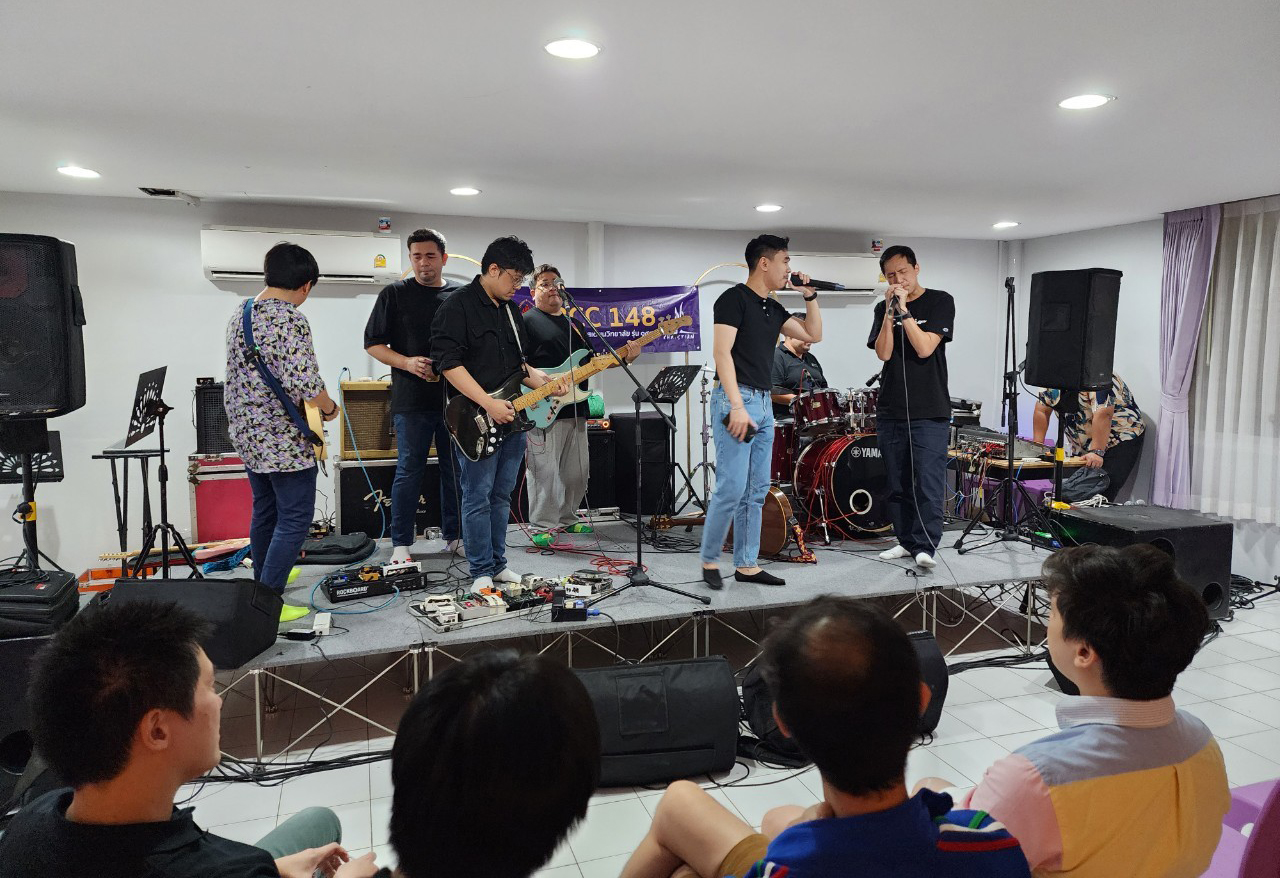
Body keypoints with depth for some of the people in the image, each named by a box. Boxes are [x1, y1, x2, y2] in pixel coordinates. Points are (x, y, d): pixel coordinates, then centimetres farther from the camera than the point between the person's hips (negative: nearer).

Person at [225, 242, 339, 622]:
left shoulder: (240, 313, 8)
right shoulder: (291, 321, -20)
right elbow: (305, 383, -28)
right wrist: (329, 408, -9)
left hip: (247, 434, 9)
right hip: (284, 440, -9)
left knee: (264, 509, 22)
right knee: (295, 518, 1)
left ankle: (265, 579, 38)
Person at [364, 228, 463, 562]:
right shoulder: (395, 294, 2)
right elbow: (373, 343, 1)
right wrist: (407, 363, -14)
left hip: (455, 397, 3)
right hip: (412, 399, -3)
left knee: (455, 469, 9)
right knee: (409, 469, -1)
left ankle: (453, 535, 22)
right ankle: (400, 543, 7)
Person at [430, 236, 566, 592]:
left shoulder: (511, 310, 15)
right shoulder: (457, 306, -10)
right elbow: (449, 363, -18)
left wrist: (545, 382, 5)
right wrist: (489, 404, -22)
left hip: (511, 418, 8)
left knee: (501, 496, 14)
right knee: (478, 498, 0)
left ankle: (497, 563, 24)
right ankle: (481, 572, 10)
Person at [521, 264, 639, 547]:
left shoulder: (574, 324, 22)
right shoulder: (527, 321, -2)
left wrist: (623, 356, 6)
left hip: (576, 409, 8)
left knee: (576, 473, 12)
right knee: (545, 473, -6)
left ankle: (566, 518, 27)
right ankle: (543, 527, 5)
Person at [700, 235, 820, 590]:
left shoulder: (773, 308, 17)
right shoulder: (734, 298, -7)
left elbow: (813, 335, 20)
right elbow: (722, 351, -16)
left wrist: (810, 296, 10)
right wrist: (737, 406, -23)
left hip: (764, 404, 9)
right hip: (735, 400, -9)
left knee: (756, 491, 8)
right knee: (732, 488, -10)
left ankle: (746, 564, 15)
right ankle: (709, 561, 6)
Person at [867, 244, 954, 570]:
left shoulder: (940, 302, 0)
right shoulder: (883, 308, 10)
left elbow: (925, 348, -12)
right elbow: (883, 352, -3)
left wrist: (904, 310, -14)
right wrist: (890, 311, -10)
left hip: (930, 411, -4)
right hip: (890, 409, 4)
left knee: (928, 481, -9)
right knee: (897, 484, 9)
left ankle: (925, 546, -2)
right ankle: (906, 540, 20)